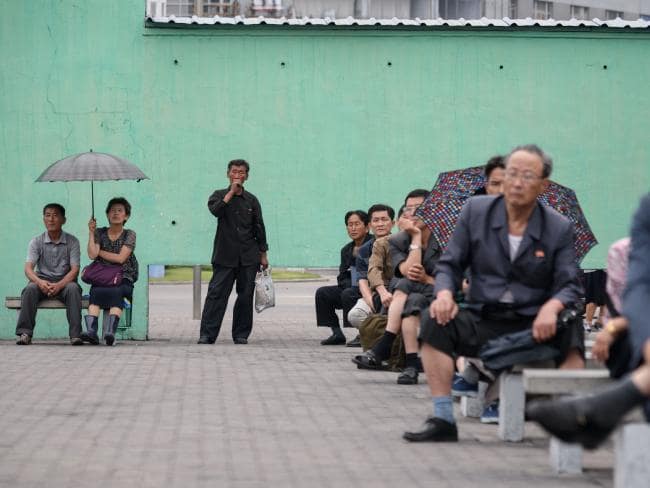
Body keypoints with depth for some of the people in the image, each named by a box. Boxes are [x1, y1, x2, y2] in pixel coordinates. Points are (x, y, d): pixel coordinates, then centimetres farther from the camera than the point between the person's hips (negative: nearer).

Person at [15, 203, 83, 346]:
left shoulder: (72, 241, 0)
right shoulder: (36, 242, 3)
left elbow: (74, 270, -7)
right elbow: (28, 268, -8)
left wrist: (59, 285, -26)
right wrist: (39, 282, -30)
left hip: (64, 281, -1)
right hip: (42, 280, 1)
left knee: (73, 288, -34)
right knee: (30, 289, -31)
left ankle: (75, 334, -35)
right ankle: (25, 333, -33)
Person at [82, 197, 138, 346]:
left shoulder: (129, 235, 8)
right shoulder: (100, 233, 13)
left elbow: (121, 258, -5)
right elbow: (92, 254, -2)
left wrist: (99, 252, 1)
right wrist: (91, 232, -2)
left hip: (123, 279, -1)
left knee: (116, 292, -36)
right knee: (96, 291, -33)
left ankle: (110, 331, -50)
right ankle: (91, 331, -49)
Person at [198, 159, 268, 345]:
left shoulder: (251, 200, 11)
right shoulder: (219, 195, 6)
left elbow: (259, 228, 12)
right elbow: (215, 210, -17)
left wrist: (263, 254, 9)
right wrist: (232, 192, -14)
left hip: (248, 256, 2)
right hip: (225, 256, -2)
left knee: (245, 295, 2)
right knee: (216, 293, -8)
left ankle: (241, 334, 11)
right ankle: (207, 334, -8)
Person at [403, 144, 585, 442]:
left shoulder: (559, 228, 2)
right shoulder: (475, 211, 5)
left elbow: (569, 285, -2)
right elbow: (449, 264, 7)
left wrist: (552, 307, -26)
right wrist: (444, 292, -16)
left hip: (534, 325, -1)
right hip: (483, 322, 1)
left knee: (570, 331, -33)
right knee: (433, 322, -26)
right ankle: (443, 421, -23)